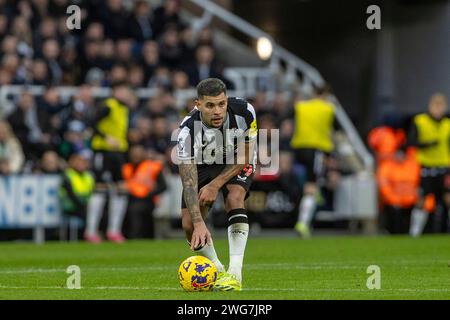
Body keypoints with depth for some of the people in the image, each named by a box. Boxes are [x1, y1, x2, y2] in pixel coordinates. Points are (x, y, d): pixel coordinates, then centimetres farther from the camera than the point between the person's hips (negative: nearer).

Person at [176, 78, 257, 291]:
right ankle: (217, 272, 14)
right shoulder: (188, 132, -36)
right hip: (201, 166, 1)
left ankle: (235, 274, -30)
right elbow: (188, 183, -38)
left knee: (234, 198, -30)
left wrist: (215, 185, -25)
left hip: (238, 163, -1)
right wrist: (199, 223, -47)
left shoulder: (244, 112, -32)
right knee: (189, 225, -11)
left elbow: (244, 156, -17)